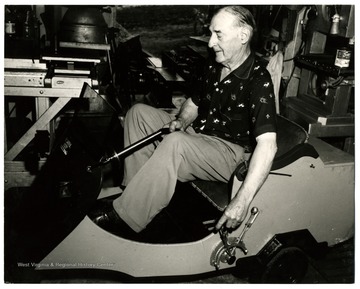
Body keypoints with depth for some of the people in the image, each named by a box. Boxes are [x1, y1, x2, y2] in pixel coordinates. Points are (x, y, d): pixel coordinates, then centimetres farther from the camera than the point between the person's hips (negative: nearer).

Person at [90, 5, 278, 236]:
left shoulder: (258, 79, -22)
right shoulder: (215, 66, 4)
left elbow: (267, 145, -32)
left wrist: (241, 202, -40)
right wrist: (181, 121, -6)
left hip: (229, 152, -8)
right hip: (196, 135, 9)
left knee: (175, 143, -37)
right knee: (139, 112, -1)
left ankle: (125, 217, -26)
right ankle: (138, 190, -7)